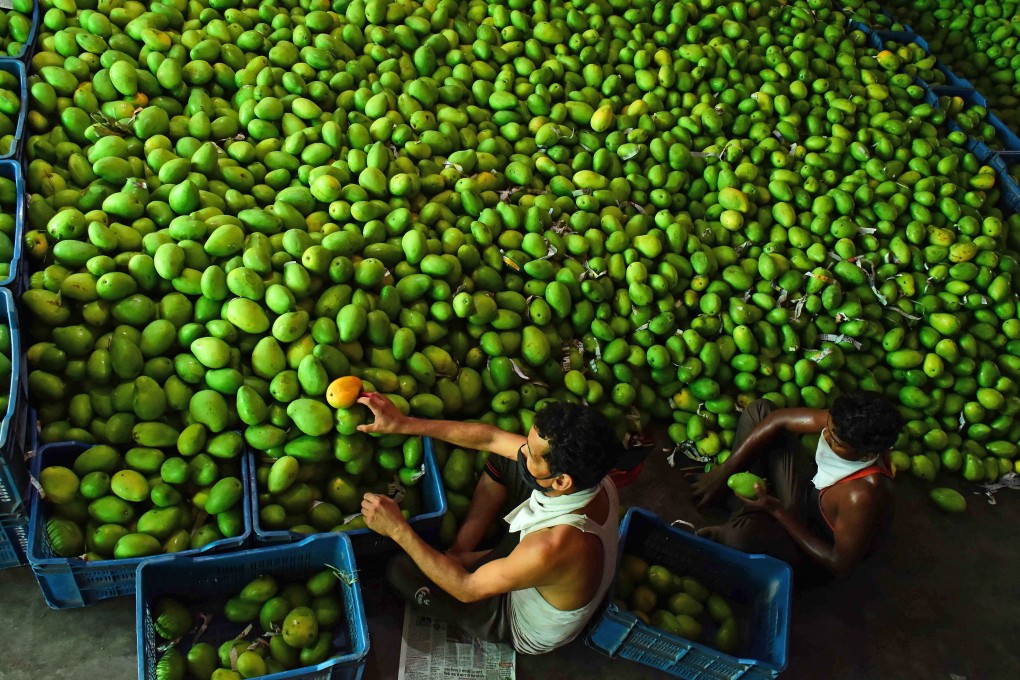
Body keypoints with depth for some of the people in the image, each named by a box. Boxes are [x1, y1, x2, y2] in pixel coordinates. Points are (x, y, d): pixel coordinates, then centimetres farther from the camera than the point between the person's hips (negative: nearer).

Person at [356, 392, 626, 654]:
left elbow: (466, 590, -29)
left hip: (528, 630, -6)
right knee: (501, 459, 2)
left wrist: (398, 530, -25)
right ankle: (459, 551, 13)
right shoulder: (588, 468, -26)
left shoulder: (550, 549, -46)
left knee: (400, 570, -7)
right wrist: (404, 424, -16)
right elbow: (491, 438, -16)